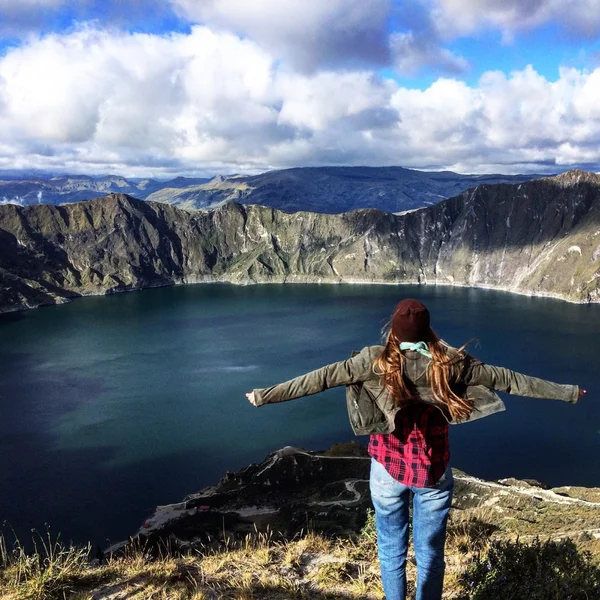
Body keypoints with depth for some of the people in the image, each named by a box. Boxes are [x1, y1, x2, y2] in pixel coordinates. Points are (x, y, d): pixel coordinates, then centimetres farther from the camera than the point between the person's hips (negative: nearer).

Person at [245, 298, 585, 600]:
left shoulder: (377, 361, -15)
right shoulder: (451, 362, -11)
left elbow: (321, 378, -15)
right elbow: (507, 379, -3)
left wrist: (265, 396, -8)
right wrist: (567, 392, 8)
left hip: (389, 469, -1)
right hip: (434, 471, 1)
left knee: (392, 552, 16)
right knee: (431, 553, 17)